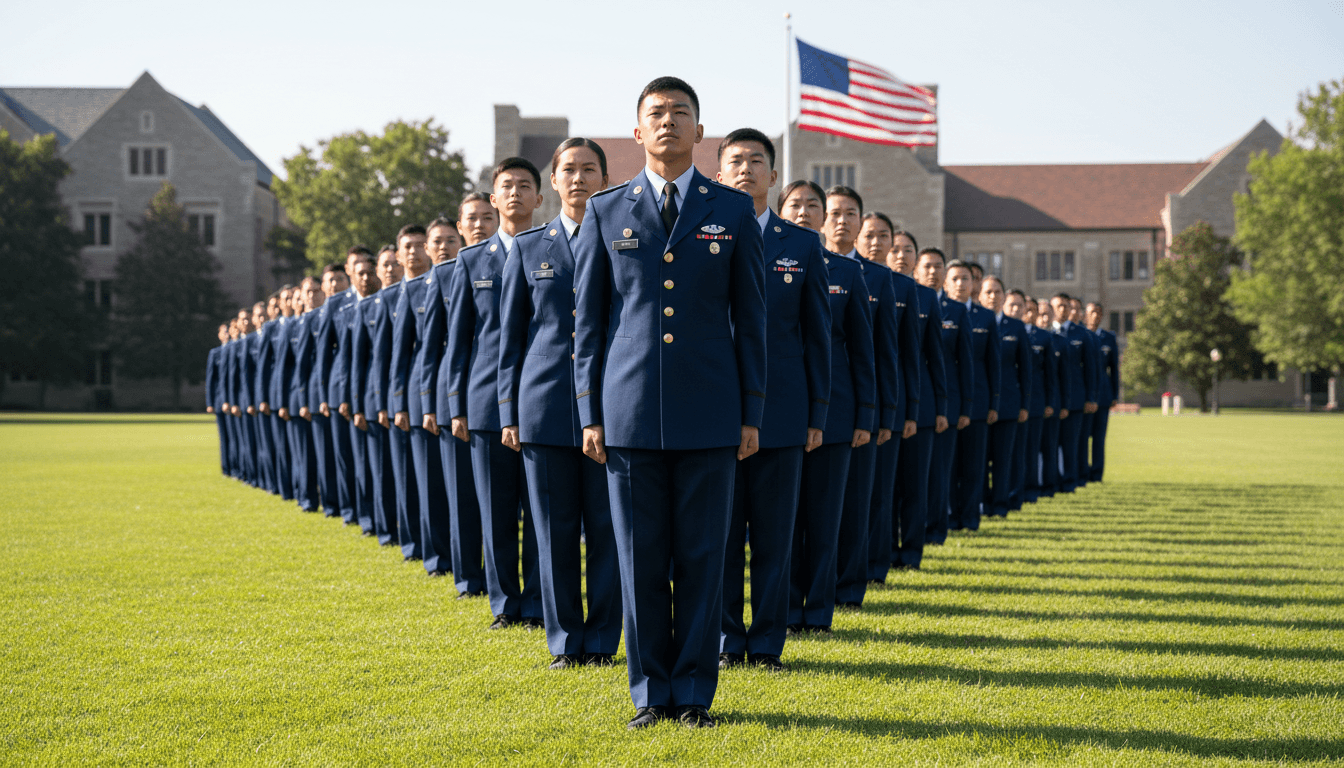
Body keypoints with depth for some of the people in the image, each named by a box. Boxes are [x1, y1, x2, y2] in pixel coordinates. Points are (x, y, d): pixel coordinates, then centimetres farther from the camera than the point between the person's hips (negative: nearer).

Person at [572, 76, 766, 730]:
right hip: (630, 412, 1)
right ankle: (649, 691, 16)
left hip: (709, 413, 0)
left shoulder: (733, 210, 7)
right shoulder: (606, 211, 8)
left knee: (702, 558, 4)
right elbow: (587, 319, 9)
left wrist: (752, 413, 2)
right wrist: (590, 414, 3)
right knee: (640, 559, 4)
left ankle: (695, 693, 14)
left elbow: (750, 318, 7)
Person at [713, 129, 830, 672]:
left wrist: (817, 414, 3)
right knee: (720, 533, 4)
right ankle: (727, 641, 14)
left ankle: (767, 643, 14)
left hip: (781, 411, 1)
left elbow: (818, 335, 8)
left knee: (774, 535, 4)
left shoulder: (804, 246, 8)